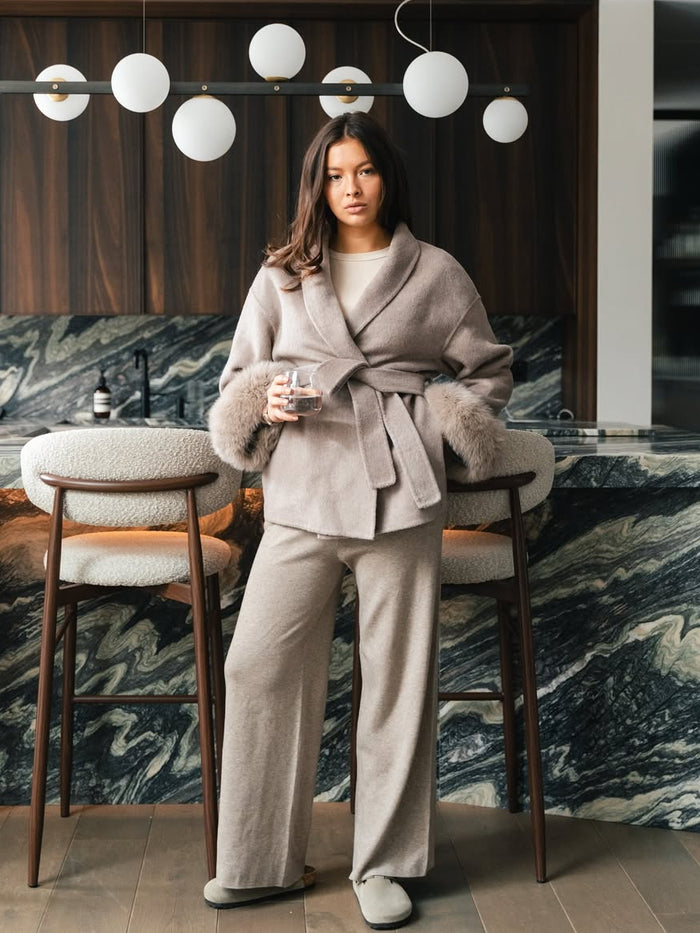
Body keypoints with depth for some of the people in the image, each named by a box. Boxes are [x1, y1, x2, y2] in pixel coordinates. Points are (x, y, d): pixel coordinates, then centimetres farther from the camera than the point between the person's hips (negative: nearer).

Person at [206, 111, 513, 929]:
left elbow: (489, 371, 16)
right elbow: (239, 378, 17)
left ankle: (384, 864, 16)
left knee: (399, 676, 2)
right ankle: (260, 861, 12)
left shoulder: (436, 274, 9)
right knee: (259, 667, -2)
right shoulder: (281, 276, 13)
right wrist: (267, 400, -4)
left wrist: (449, 417, -1)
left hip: (399, 497, -1)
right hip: (302, 498, 2)